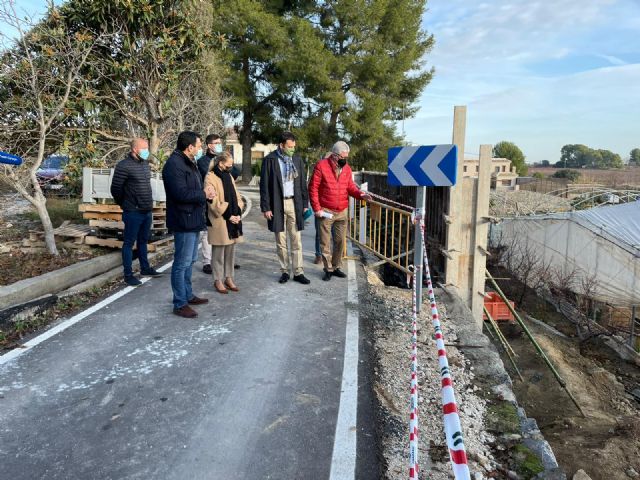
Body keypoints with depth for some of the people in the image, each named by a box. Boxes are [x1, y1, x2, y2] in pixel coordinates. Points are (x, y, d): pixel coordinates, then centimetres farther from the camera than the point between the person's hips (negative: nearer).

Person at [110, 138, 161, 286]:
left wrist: (148, 204, 16)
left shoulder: (146, 164, 10)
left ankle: (145, 268, 30)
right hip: (133, 213, -7)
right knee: (129, 243, 2)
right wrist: (125, 205, 2)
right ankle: (128, 275, 8)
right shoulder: (124, 166, -13)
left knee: (143, 241, 18)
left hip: (147, 211, 7)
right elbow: (115, 189, -10)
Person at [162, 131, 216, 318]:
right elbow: (181, 193, -27)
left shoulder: (189, 163, 16)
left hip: (193, 220, 11)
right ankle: (180, 304, 4)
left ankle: (188, 295, 31)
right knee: (182, 263, -4)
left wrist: (206, 194, 0)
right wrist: (203, 194, -13)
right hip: (184, 221, -11)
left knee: (190, 261, 18)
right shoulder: (174, 164, -16)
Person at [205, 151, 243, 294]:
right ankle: (218, 280, 11)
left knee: (231, 251, 11)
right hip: (219, 221, -7)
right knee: (218, 252, 1)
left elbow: (237, 196, 13)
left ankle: (228, 278, 22)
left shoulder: (229, 176, 14)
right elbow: (213, 202, -15)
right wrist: (228, 216, -15)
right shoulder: (210, 177, -9)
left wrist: (238, 213, -1)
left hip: (233, 219, 7)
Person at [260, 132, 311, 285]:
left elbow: (302, 183, 11)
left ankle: (298, 272, 9)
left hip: (294, 203, 3)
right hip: (277, 204, -2)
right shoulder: (270, 160, -4)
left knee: (296, 240, 4)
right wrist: (265, 208, -9)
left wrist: (305, 203, 7)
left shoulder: (297, 159, 7)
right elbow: (264, 185, -5)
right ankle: (284, 271, 17)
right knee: (280, 241, 6)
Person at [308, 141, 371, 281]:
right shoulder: (321, 165, -10)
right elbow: (313, 188, -10)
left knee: (340, 241, 11)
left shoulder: (347, 168, 4)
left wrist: (360, 194, -10)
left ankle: (336, 267, 25)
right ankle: (328, 269, 14)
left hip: (342, 212, 5)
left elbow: (350, 186, 10)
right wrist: (317, 209, -12)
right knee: (325, 242, 3)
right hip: (326, 211, -4)